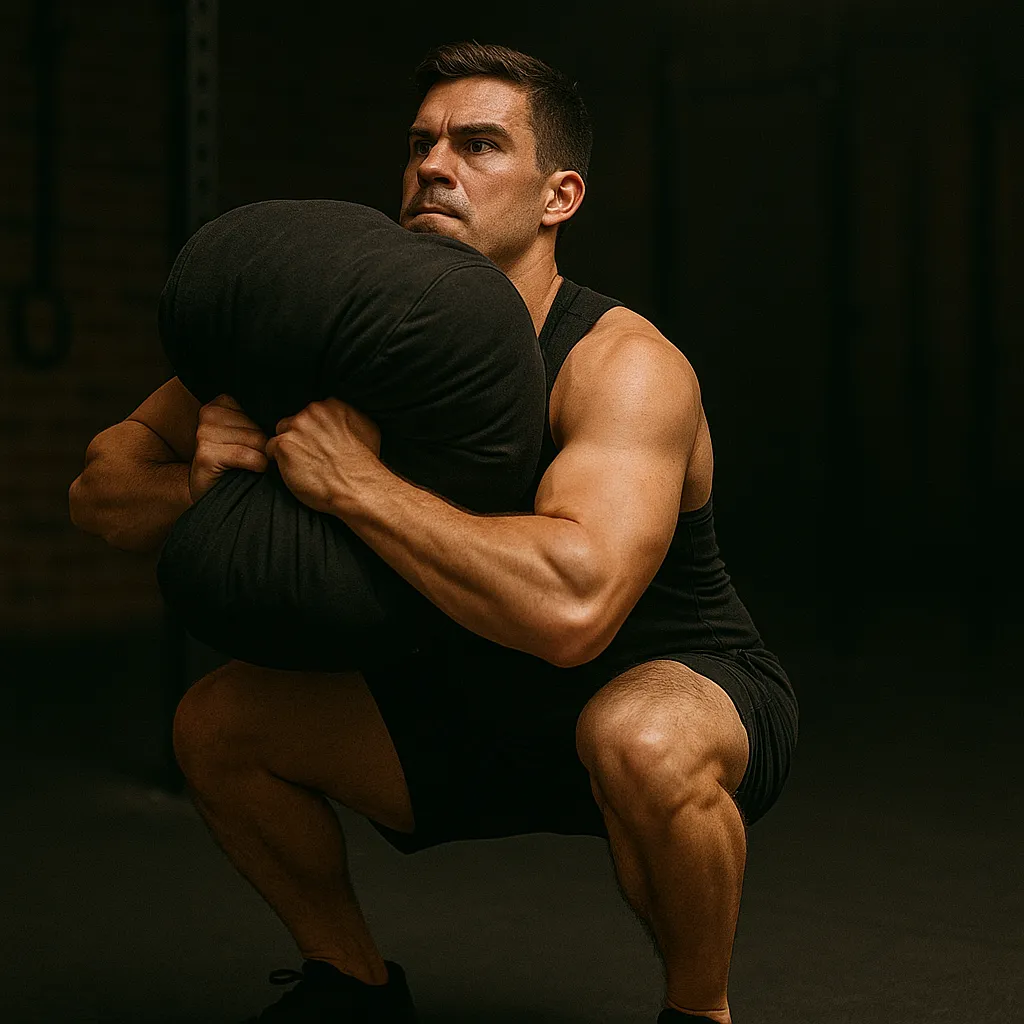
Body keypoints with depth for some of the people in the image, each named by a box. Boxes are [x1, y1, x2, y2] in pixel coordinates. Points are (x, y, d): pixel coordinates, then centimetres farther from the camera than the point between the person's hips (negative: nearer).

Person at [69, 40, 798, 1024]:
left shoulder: (623, 365, -29)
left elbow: (573, 604, -49)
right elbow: (100, 487, -5)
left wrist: (353, 481, -42)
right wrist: (195, 480, -29)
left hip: (691, 691, -5)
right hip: (485, 710, 6)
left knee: (642, 742, -40)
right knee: (217, 722, -6)